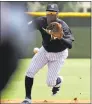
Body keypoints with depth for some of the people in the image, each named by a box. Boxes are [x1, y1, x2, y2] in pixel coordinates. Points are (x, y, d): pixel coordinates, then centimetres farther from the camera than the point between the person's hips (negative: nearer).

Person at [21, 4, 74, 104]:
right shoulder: (41, 21, -19)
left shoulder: (62, 26, -30)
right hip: (45, 50, 4)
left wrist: (61, 38, -56)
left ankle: (58, 81, 33)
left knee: (50, 83, -5)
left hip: (59, 55, -4)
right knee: (30, 72, -9)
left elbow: (70, 45, -39)